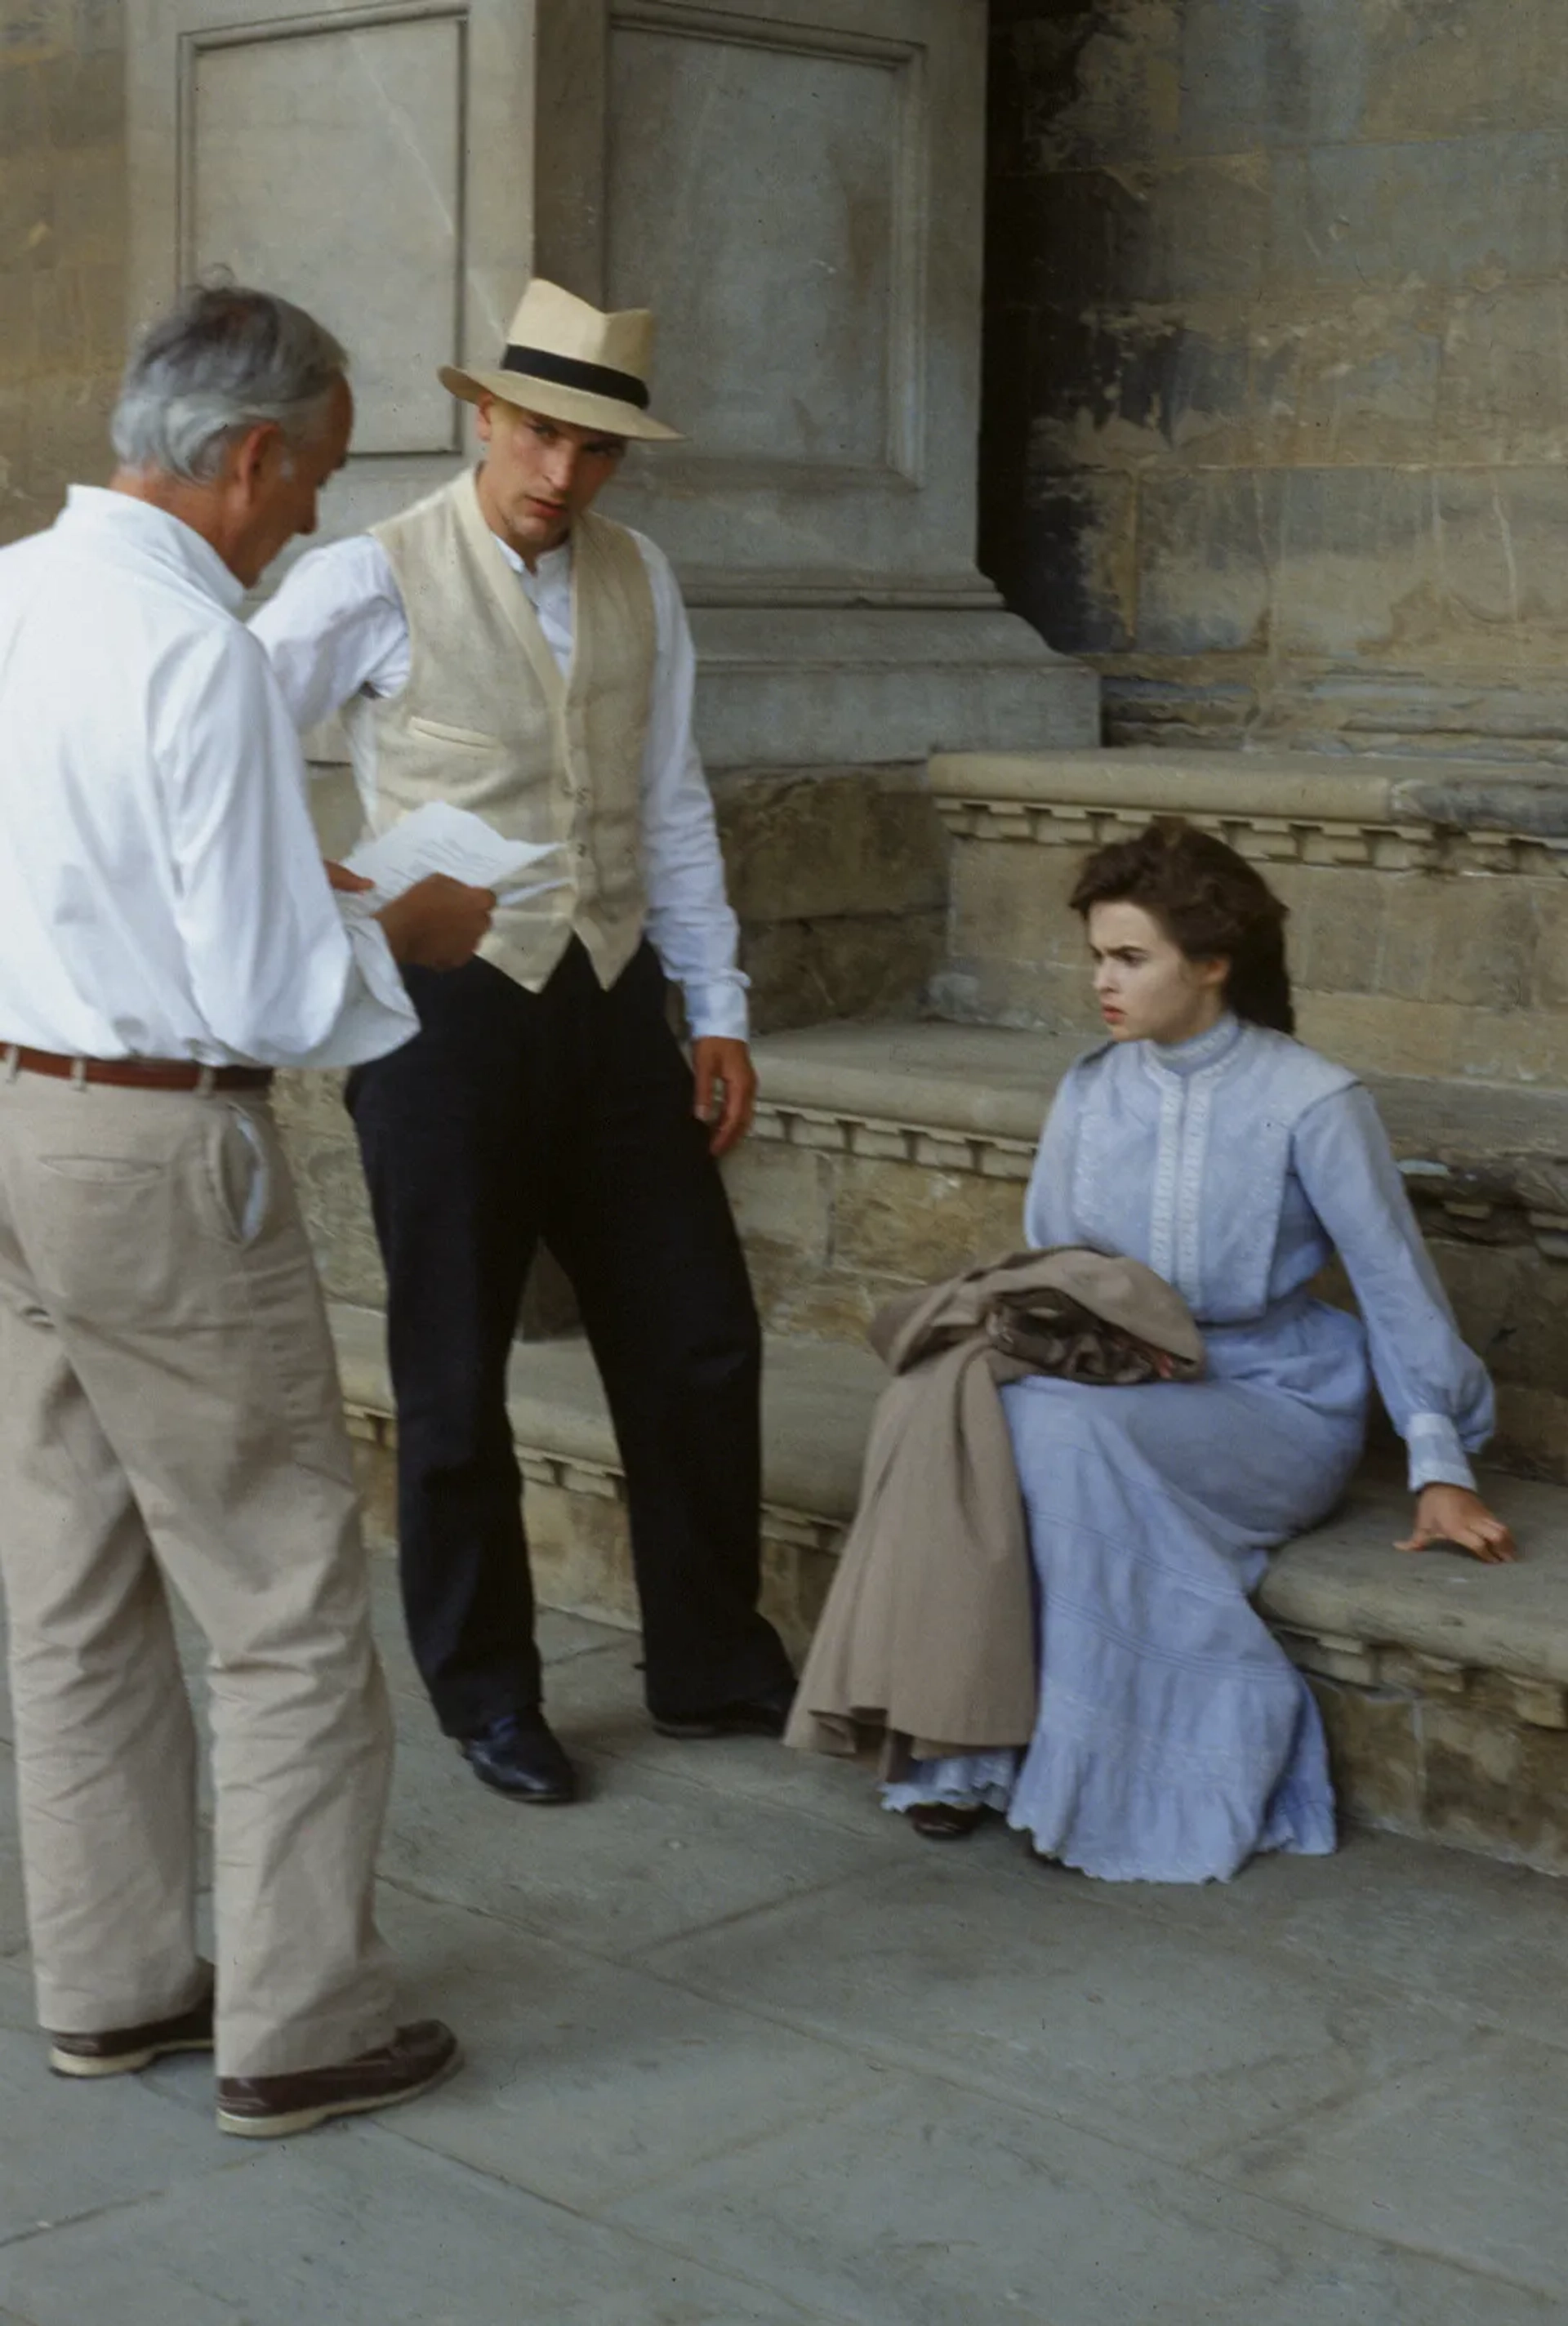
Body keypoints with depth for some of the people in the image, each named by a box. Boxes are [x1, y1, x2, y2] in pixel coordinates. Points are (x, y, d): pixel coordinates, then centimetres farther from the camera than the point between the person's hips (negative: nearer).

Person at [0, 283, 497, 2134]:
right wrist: (410, 940, 0)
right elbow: (271, 998, -19)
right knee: (288, 1611, 5)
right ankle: (296, 2030, 14)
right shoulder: (195, 650, -19)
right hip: (157, 1154, -8)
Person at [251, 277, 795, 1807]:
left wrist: (717, 1009, 11)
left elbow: (671, 806, 12)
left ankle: (711, 1668, 26)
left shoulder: (638, 582, 8)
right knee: (455, 1379, 6)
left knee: (697, 1346, 8)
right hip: (447, 1008, -4)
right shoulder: (373, 584, -7)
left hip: (613, 1005, 5)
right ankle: (485, 1697, 24)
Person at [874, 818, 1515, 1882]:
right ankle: (968, 1748, -26)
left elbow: (1397, 1284, -4)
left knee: (1069, 1431, -34)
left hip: (1273, 1405, -4)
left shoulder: (1312, 1102, -7)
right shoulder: (1090, 1095, 7)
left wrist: (1441, 1468, -6)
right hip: (1124, 1395, 4)